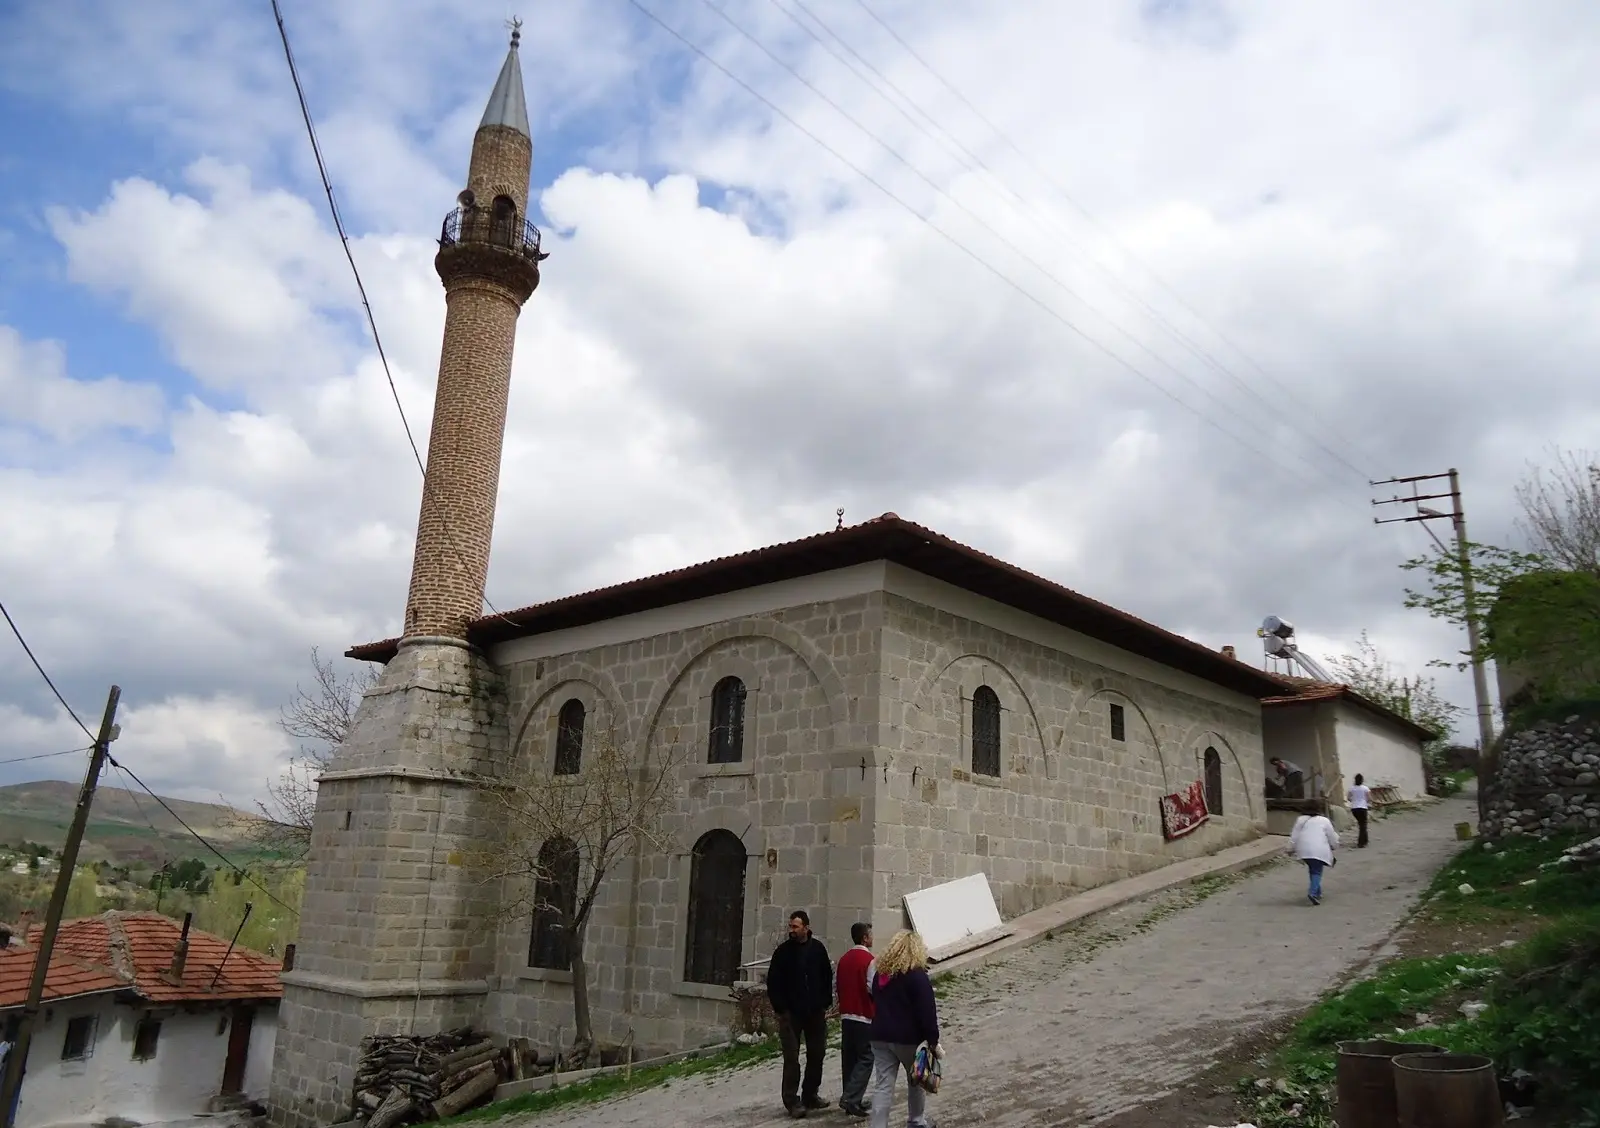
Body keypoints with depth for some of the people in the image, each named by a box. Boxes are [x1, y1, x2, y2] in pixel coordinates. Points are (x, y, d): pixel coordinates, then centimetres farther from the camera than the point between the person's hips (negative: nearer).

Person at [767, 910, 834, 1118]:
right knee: (791, 1058, -3)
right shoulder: (783, 951, -5)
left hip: (815, 1012, 3)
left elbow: (827, 978, 9)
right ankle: (792, 1101, 3)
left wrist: (825, 1004, 4)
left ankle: (810, 1095, 23)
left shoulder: (818, 948, 2)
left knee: (817, 1054, 9)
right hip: (791, 1013, -3)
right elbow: (773, 982, -4)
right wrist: (779, 1009, -9)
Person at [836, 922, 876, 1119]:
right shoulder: (869, 960, -14)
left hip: (846, 1015, 7)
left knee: (849, 1058, 11)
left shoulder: (844, 959, 8)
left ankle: (851, 1099, 16)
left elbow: (836, 983, 12)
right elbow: (873, 988, -17)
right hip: (865, 1016, -7)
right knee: (865, 1058, -2)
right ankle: (850, 1098, -12)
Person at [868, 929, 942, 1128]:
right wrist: (933, 1042, -10)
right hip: (907, 1038, -4)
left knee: (883, 1084, 3)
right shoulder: (917, 976, -13)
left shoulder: (880, 973, 7)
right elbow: (927, 1012, -15)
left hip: (880, 1036, 4)